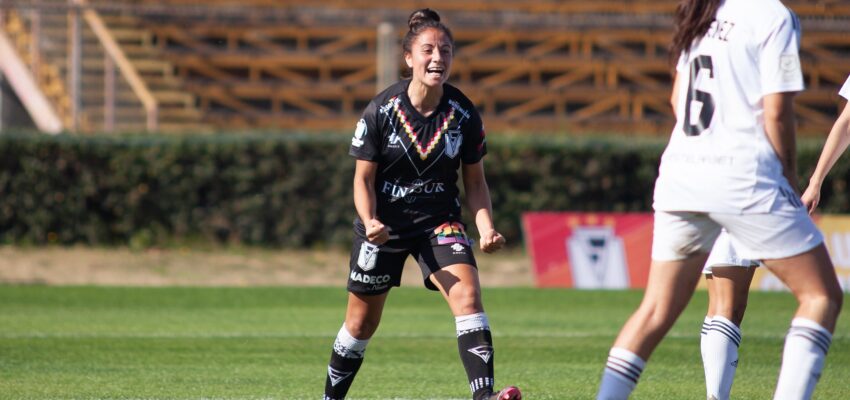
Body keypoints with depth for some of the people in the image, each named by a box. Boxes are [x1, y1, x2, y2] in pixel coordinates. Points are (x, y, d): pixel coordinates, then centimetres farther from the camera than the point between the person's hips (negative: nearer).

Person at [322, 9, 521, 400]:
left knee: (467, 292, -24)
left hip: (439, 220, 1)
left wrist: (485, 226, -16)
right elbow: (363, 178, -7)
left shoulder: (464, 114, -9)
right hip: (384, 224, -1)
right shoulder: (381, 111, -14)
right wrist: (370, 222, -26)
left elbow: (475, 181, 1)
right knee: (362, 322, 11)